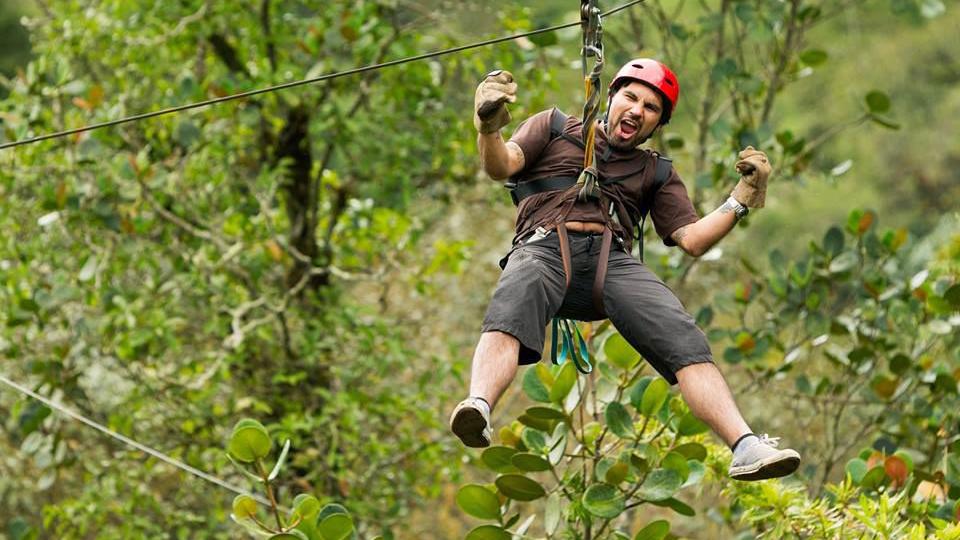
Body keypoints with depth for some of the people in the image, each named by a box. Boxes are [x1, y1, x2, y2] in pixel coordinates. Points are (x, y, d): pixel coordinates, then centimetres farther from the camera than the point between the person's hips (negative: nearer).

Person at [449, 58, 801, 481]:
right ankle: (478, 408, -63)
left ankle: (745, 447, -37)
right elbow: (500, 167, 9)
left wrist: (742, 198, 5)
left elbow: (692, 239, 19)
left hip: (612, 259, 2)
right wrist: (489, 128, -13)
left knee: (683, 337, -25)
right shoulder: (555, 128, 26)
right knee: (510, 314, -38)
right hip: (544, 247, -2)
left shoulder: (656, 172, 31)